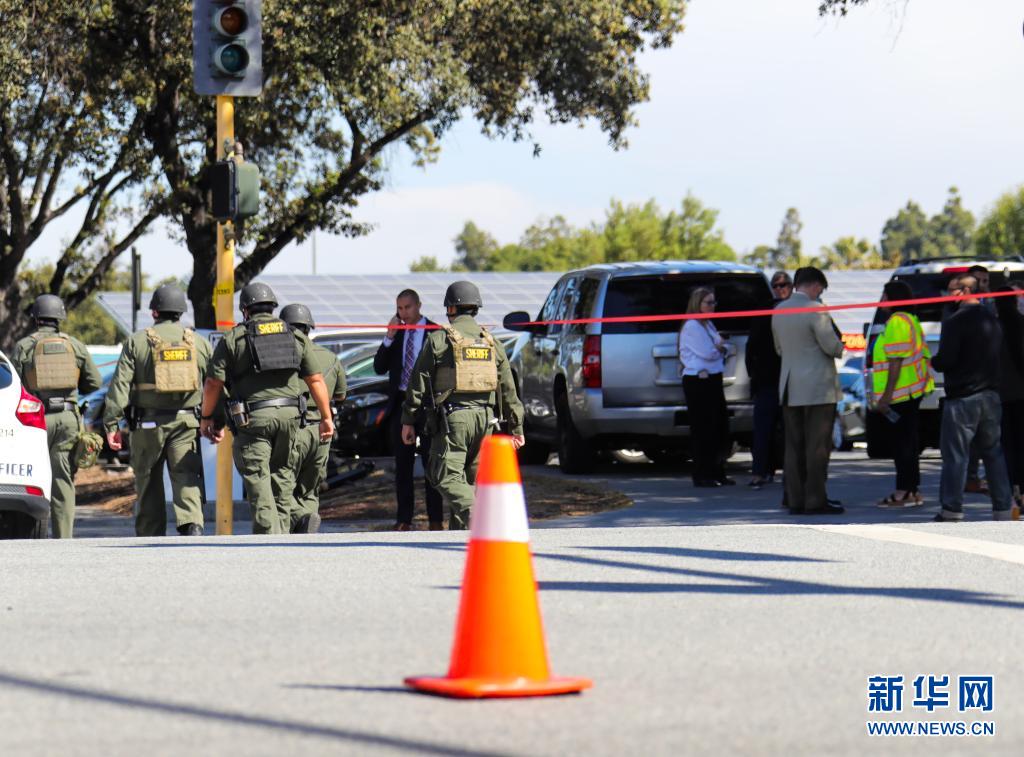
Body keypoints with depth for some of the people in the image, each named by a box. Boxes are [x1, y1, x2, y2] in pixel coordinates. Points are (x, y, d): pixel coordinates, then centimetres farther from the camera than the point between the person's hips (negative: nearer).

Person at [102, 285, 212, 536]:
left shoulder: (137, 341, 1)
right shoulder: (199, 343, 8)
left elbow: (120, 385, -5)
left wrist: (111, 424, -5)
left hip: (148, 424, -1)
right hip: (187, 422, 1)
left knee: (149, 486, 9)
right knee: (187, 480, -6)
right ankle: (192, 525, -30)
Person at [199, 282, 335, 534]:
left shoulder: (233, 339, 3)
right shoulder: (296, 336, 13)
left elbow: (213, 383, -1)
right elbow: (316, 380, 9)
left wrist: (206, 418, 12)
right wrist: (326, 417, 14)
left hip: (253, 418, -4)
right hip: (289, 415, 4)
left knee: (257, 479, -3)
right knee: (281, 474, 17)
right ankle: (282, 533, 19)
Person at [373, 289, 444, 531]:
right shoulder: (396, 335, 11)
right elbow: (379, 368, 5)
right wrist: (389, 338, -6)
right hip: (401, 403, 4)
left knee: (432, 463, 0)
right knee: (402, 465, 6)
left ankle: (435, 518, 3)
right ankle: (403, 519, 10)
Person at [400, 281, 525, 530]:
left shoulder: (439, 339, -1)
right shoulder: (491, 342, 13)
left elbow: (418, 382, -2)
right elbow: (508, 388, 12)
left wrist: (408, 420, 4)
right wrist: (516, 427, 16)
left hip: (452, 418, -5)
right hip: (484, 416, 5)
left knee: (447, 476, -8)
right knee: (469, 477, 13)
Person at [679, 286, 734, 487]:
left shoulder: (708, 325, 18)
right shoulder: (691, 326, -10)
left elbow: (726, 349, 15)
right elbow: (707, 353, -17)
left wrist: (721, 347, -8)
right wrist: (721, 348, 3)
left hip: (712, 379, 9)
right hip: (697, 381, -9)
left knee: (720, 427, 8)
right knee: (702, 428, -6)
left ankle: (717, 473, 15)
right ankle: (701, 475, -2)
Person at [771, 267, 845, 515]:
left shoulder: (779, 311, 9)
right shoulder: (815, 310, -13)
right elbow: (832, 346, -14)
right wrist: (840, 349, 7)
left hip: (789, 388, 7)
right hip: (818, 388, -7)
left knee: (794, 446, 9)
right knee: (817, 446, -3)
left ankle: (795, 499, 10)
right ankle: (815, 501, -4)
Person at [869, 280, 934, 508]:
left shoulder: (897, 322, -15)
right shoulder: (910, 320, 17)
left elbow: (896, 361, -20)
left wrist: (886, 395, -20)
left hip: (900, 393, -10)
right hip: (912, 391, 10)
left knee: (903, 441, -8)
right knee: (907, 441, 13)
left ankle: (905, 493, -8)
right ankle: (911, 491, 17)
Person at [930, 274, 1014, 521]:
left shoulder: (955, 322, -14)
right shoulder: (992, 320, 11)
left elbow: (945, 359, -18)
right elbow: (999, 357, 16)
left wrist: (933, 362, 2)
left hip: (962, 397, -7)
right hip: (991, 394, 7)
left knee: (955, 455, -3)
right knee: (993, 452, 12)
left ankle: (952, 510, -6)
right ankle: (1003, 508, 12)